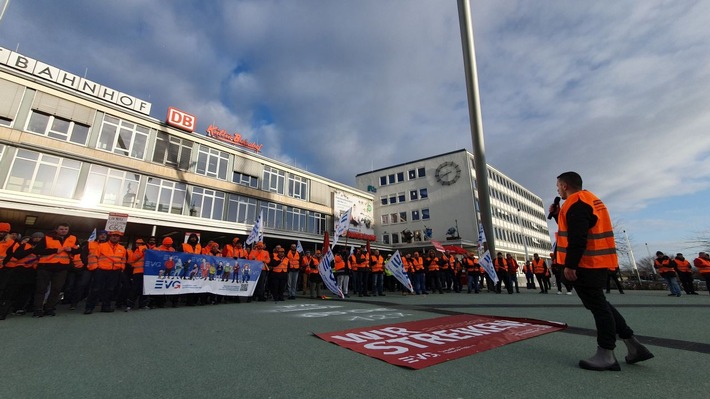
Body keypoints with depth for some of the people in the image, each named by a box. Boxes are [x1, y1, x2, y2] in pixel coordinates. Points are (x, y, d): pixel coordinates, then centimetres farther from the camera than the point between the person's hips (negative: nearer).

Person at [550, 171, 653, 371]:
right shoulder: (587, 200, 18)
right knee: (598, 303, 18)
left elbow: (577, 237, -25)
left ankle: (606, 355, 5)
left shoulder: (575, 203, -16)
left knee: (596, 305, -4)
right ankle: (633, 344, 21)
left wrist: (569, 264, -23)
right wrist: (557, 214, 17)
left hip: (585, 263, -10)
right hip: (595, 261, 10)